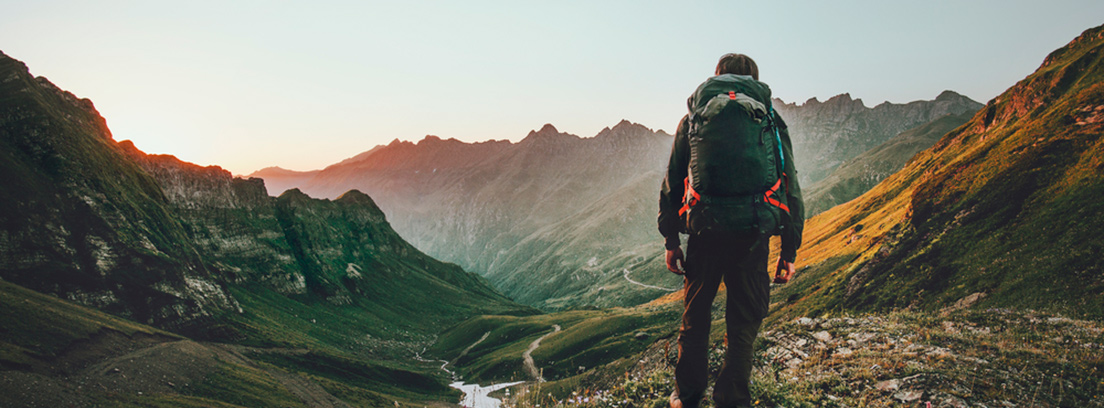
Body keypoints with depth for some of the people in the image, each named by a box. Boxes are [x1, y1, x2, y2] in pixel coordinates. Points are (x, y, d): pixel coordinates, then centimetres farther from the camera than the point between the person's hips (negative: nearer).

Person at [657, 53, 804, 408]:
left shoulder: (693, 120, 8)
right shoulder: (771, 122, 7)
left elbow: (672, 184, 6)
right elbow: (791, 189, 4)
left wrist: (671, 241, 11)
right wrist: (789, 250, 8)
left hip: (705, 235, 1)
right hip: (752, 241, 0)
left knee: (695, 318, 17)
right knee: (743, 325, 12)